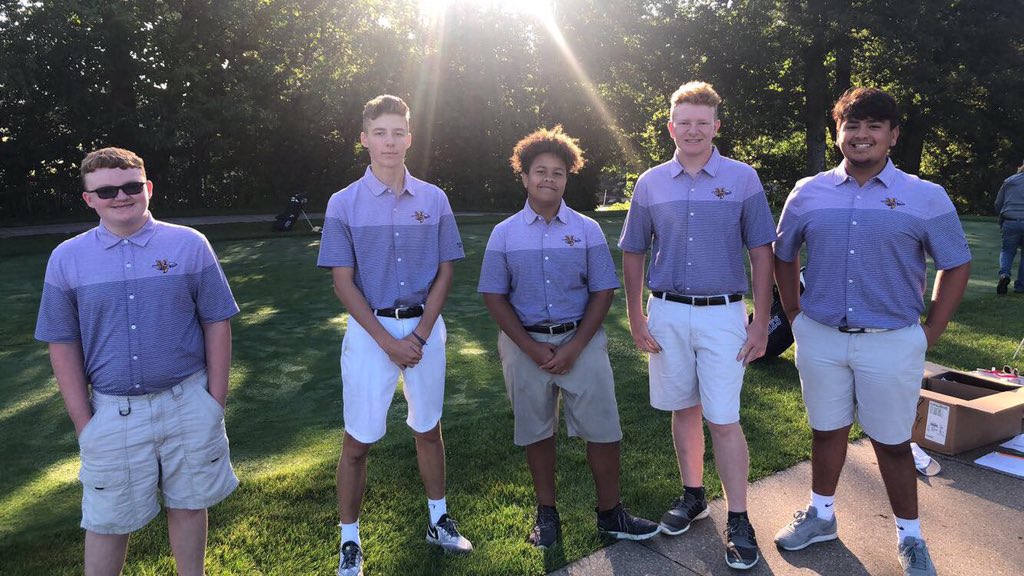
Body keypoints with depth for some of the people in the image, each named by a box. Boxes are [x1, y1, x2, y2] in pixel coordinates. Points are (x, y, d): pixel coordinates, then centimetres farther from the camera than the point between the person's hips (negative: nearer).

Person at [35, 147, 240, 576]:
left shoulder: (190, 245, -4)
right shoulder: (66, 259, 0)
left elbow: (216, 324, -1)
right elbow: (63, 345, 3)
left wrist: (216, 399, -3)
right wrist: (83, 423, -1)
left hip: (187, 403, 0)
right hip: (112, 412, 1)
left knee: (188, 505, 15)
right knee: (106, 520, 13)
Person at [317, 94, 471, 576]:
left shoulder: (434, 199, 2)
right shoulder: (344, 203, -4)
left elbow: (445, 271, 3)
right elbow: (343, 283, -6)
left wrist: (420, 334, -7)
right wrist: (388, 341, -12)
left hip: (425, 326, 2)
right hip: (371, 329, -2)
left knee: (428, 428, 15)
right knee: (358, 440, 4)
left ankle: (439, 521, 31)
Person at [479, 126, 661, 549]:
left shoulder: (587, 230, 2)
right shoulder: (504, 234, 2)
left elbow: (603, 292, 0)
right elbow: (494, 297, 0)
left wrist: (574, 348, -11)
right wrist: (533, 348, -10)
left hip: (582, 342, 0)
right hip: (525, 346, 1)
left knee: (602, 430, 2)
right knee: (537, 433, 11)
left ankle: (610, 514, 21)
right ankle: (547, 514, 28)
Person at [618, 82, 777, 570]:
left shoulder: (742, 178, -1)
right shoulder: (651, 183, 5)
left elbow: (761, 253, 0)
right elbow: (633, 254, 8)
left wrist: (761, 322, -5)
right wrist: (636, 320, 2)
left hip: (723, 314, -2)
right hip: (667, 314, 3)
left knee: (723, 418, -2)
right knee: (683, 410, 14)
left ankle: (738, 521, 13)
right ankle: (692, 495, 32)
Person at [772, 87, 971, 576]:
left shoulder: (926, 198, -3)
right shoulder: (808, 193, 2)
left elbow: (956, 266, 4)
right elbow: (783, 256, 14)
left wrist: (930, 333, 0)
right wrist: (793, 314, 7)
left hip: (892, 343, -2)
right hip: (820, 338, 2)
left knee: (892, 443, 9)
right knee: (826, 431, 16)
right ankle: (821, 515, 36)